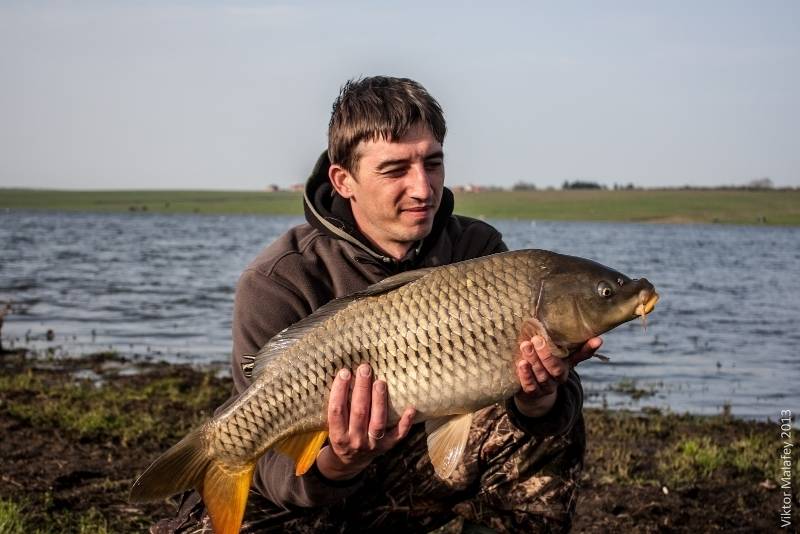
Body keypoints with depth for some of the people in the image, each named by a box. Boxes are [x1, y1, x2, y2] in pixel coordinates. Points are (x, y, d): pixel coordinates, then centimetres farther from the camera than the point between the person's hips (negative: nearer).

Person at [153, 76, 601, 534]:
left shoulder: (478, 250, -9)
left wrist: (540, 398, -39)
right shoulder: (278, 284, -20)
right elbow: (274, 463, -25)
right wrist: (337, 464, -48)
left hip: (424, 468, 3)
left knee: (554, 424, -20)